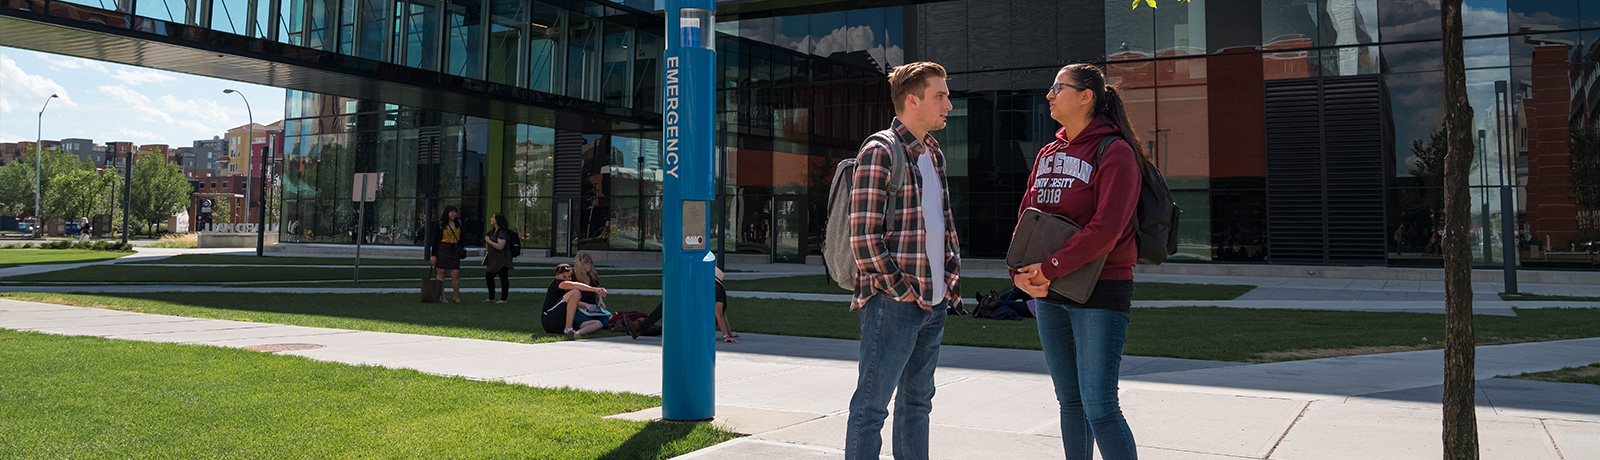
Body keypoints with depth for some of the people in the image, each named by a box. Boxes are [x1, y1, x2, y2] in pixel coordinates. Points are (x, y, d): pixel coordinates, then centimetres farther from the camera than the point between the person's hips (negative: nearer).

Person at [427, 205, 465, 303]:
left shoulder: (458, 223, 10)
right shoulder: (440, 224, -3)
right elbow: (435, 240, -4)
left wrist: (462, 250, 17)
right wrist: (433, 255, -8)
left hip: (454, 251, 3)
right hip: (442, 250, -3)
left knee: (455, 275, -2)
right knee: (441, 274, 3)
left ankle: (456, 297, 7)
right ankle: (441, 296, 10)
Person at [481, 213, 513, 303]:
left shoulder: (502, 232, -18)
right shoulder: (493, 231, 11)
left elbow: (500, 246, -27)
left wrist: (489, 241, -18)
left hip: (502, 259, -10)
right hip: (493, 259, 10)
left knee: (503, 278, -3)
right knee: (488, 276, 12)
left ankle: (504, 298, 3)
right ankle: (491, 297, 22)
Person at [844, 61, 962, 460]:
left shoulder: (934, 154, 16)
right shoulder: (879, 153, -11)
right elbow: (863, 236, -17)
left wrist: (953, 276, 13)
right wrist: (898, 289, -14)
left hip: (935, 303, 9)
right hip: (893, 304, -9)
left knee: (917, 403, 16)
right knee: (871, 405, -2)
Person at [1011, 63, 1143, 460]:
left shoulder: (1115, 153, -10)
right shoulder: (1048, 155, 13)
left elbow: (1105, 229, -20)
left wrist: (1049, 269, -19)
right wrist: (1020, 272, -7)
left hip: (1100, 291, -7)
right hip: (1049, 294, 7)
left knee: (1099, 407, -9)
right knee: (1070, 401, 15)